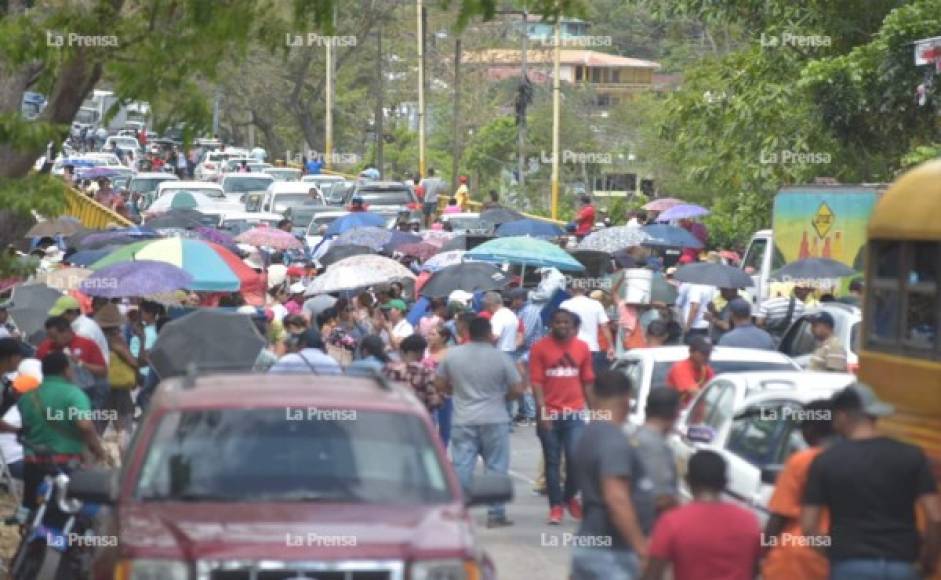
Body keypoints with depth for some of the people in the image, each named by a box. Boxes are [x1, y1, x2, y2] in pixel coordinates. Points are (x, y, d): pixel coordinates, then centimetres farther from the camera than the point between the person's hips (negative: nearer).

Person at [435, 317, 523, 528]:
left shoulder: (452, 355, -1)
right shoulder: (500, 358, -7)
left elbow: (440, 385, 7)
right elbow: (517, 390, -6)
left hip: (463, 421, 2)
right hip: (494, 420, -2)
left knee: (461, 467, 4)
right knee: (496, 467, 5)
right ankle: (495, 514, 5)